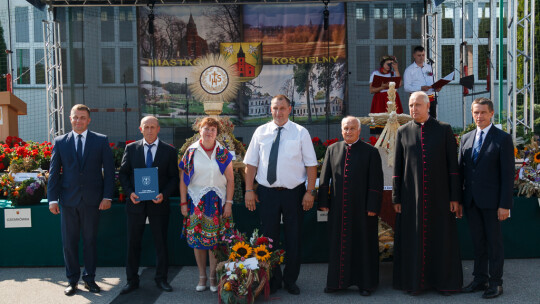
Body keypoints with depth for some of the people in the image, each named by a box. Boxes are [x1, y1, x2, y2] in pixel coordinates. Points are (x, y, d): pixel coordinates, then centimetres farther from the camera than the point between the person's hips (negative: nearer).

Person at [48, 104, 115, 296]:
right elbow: (54, 172, 6)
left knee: (90, 240, 8)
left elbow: (109, 170, 1)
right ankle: (72, 280, 21)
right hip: (68, 199, 1)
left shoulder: (101, 141, 3)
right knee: (69, 242, 7)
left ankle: (89, 278, 22)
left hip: (92, 199, -1)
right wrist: (53, 199, -2)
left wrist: (107, 196, -7)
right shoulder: (60, 142, 7)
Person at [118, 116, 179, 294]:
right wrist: (130, 192, -9)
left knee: (161, 243, 7)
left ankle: (161, 278, 22)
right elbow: (123, 174, 7)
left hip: (159, 203, -1)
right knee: (133, 243, 7)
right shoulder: (131, 149, 5)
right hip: (136, 203, 1)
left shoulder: (169, 151, 1)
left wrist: (164, 194, -14)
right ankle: (132, 280, 20)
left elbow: (174, 177, 1)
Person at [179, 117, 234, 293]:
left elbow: (230, 179, 2)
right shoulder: (191, 152, 3)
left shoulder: (223, 153, 3)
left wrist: (228, 203, -4)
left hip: (217, 202, 0)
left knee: (215, 240, 0)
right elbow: (183, 179, 5)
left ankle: (213, 277, 13)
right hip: (196, 202, 1)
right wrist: (183, 203, 1)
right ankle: (202, 277, 16)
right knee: (197, 240, 3)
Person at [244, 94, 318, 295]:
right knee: (268, 237, 7)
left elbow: (311, 164, -1)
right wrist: (249, 190, -1)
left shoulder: (300, 133, 0)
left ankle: (290, 280, 24)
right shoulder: (261, 132, 5)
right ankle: (273, 280, 23)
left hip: (293, 192, -1)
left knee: (293, 238, 8)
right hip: (266, 192, 1)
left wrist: (310, 191, -7)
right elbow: (251, 163, 6)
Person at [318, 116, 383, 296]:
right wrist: (323, 202, 2)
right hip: (338, 208, 3)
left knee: (363, 244, 7)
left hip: (362, 207, -3)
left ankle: (366, 283, 21)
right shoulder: (332, 150, 7)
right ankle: (337, 281, 24)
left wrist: (373, 206, -10)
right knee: (338, 244, 10)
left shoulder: (370, 152, -2)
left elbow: (376, 182, -5)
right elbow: (325, 178, 8)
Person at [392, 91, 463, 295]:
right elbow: (397, 167, 5)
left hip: (439, 194, -1)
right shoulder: (403, 132, 4)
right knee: (413, 238, 5)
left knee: (441, 238, 7)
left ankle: (444, 282, 21)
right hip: (412, 195, 1)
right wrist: (396, 198, 1)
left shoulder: (444, 130, 1)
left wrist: (455, 197, -5)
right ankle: (414, 281, 19)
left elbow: (453, 165, 0)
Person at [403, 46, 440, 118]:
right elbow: (406, 87, -7)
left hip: (431, 99, 5)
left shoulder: (429, 67, 18)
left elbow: (433, 82, 20)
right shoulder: (409, 70, 2)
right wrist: (420, 88, -20)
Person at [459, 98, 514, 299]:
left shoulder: (503, 139, -4)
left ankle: (496, 283, 16)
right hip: (471, 200, 5)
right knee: (478, 242, 12)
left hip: (491, 201, -5)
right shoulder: (466, 138, 12)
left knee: (494, 241, 5)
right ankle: (480, 279, 23)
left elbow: (508, 174, -8)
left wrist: (505, 204, -13)